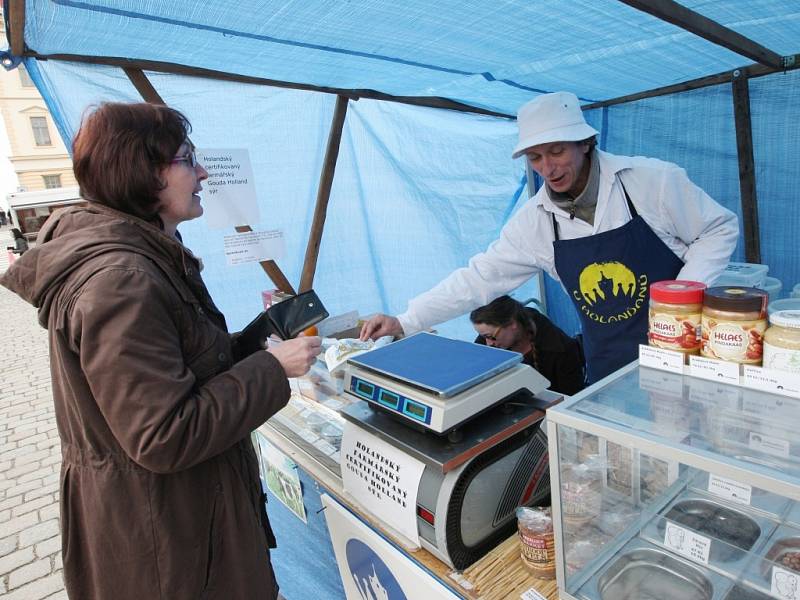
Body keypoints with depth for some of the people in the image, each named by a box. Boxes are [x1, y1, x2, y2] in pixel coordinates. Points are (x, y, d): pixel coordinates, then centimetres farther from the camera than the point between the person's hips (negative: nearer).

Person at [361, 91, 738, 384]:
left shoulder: (653, 180, -13)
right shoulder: (535, 220, -5)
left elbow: (720, 228, -1)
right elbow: (480, 278, -4)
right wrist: (404, 323, -8)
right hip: (608, 370, 2)